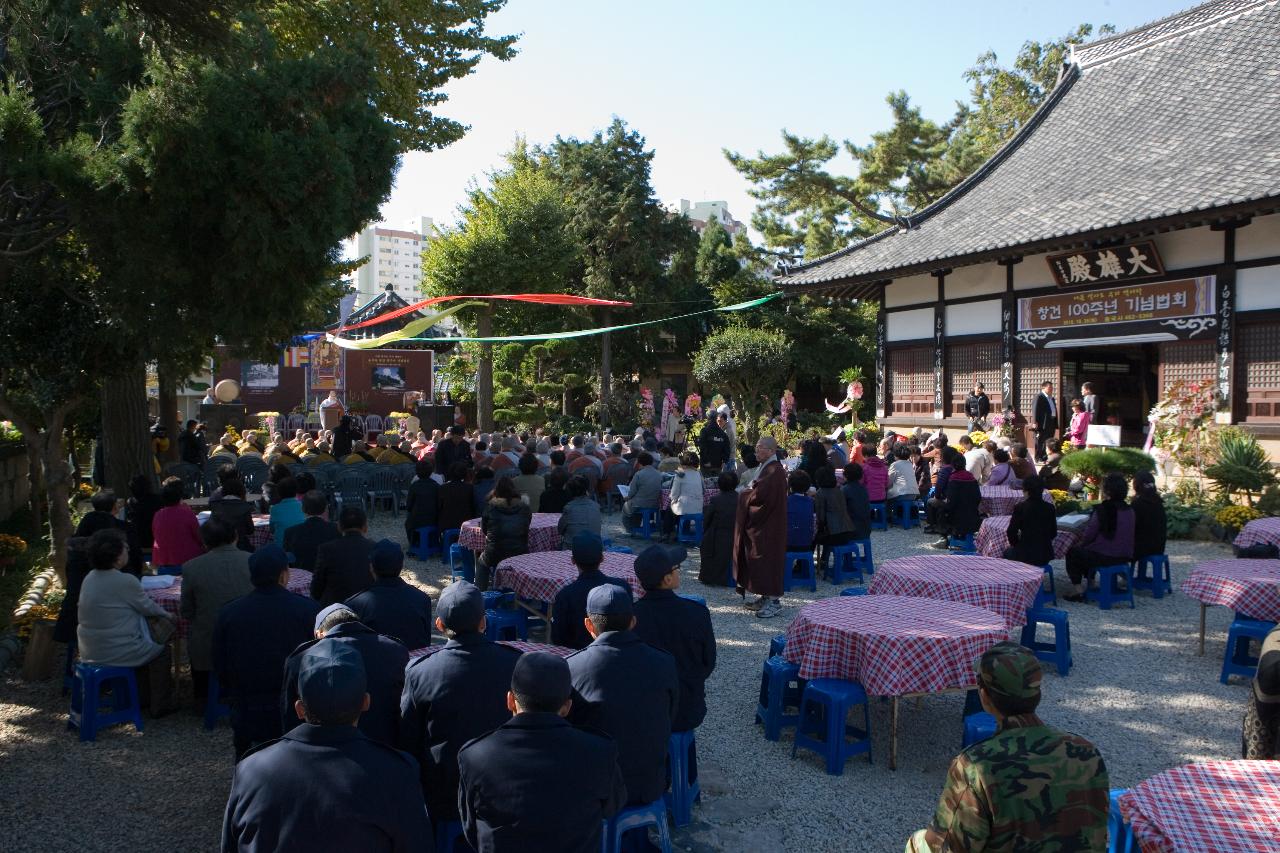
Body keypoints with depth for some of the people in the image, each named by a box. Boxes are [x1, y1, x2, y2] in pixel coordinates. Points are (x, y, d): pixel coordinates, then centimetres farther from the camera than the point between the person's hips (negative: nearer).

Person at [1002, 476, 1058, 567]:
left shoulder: (1020, 508, -14)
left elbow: (1011, 532, -8)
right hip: (1046, 556, 5)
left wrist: (1015, 544, 11)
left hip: (1026, 556, -5)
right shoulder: (1050, 508, -2)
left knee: (1006, 553, 26)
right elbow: (1053, 533, 7)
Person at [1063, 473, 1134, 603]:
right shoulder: (1129, 510, 2)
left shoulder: (1103, 509, -19)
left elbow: (1088, 536, -16)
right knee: (1087, 550, 32)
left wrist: (1082, 535, 7)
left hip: (1104, 557, -7)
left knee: (1072, 553, 17)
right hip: (1124, 557, 7)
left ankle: (1078, 590, 14)